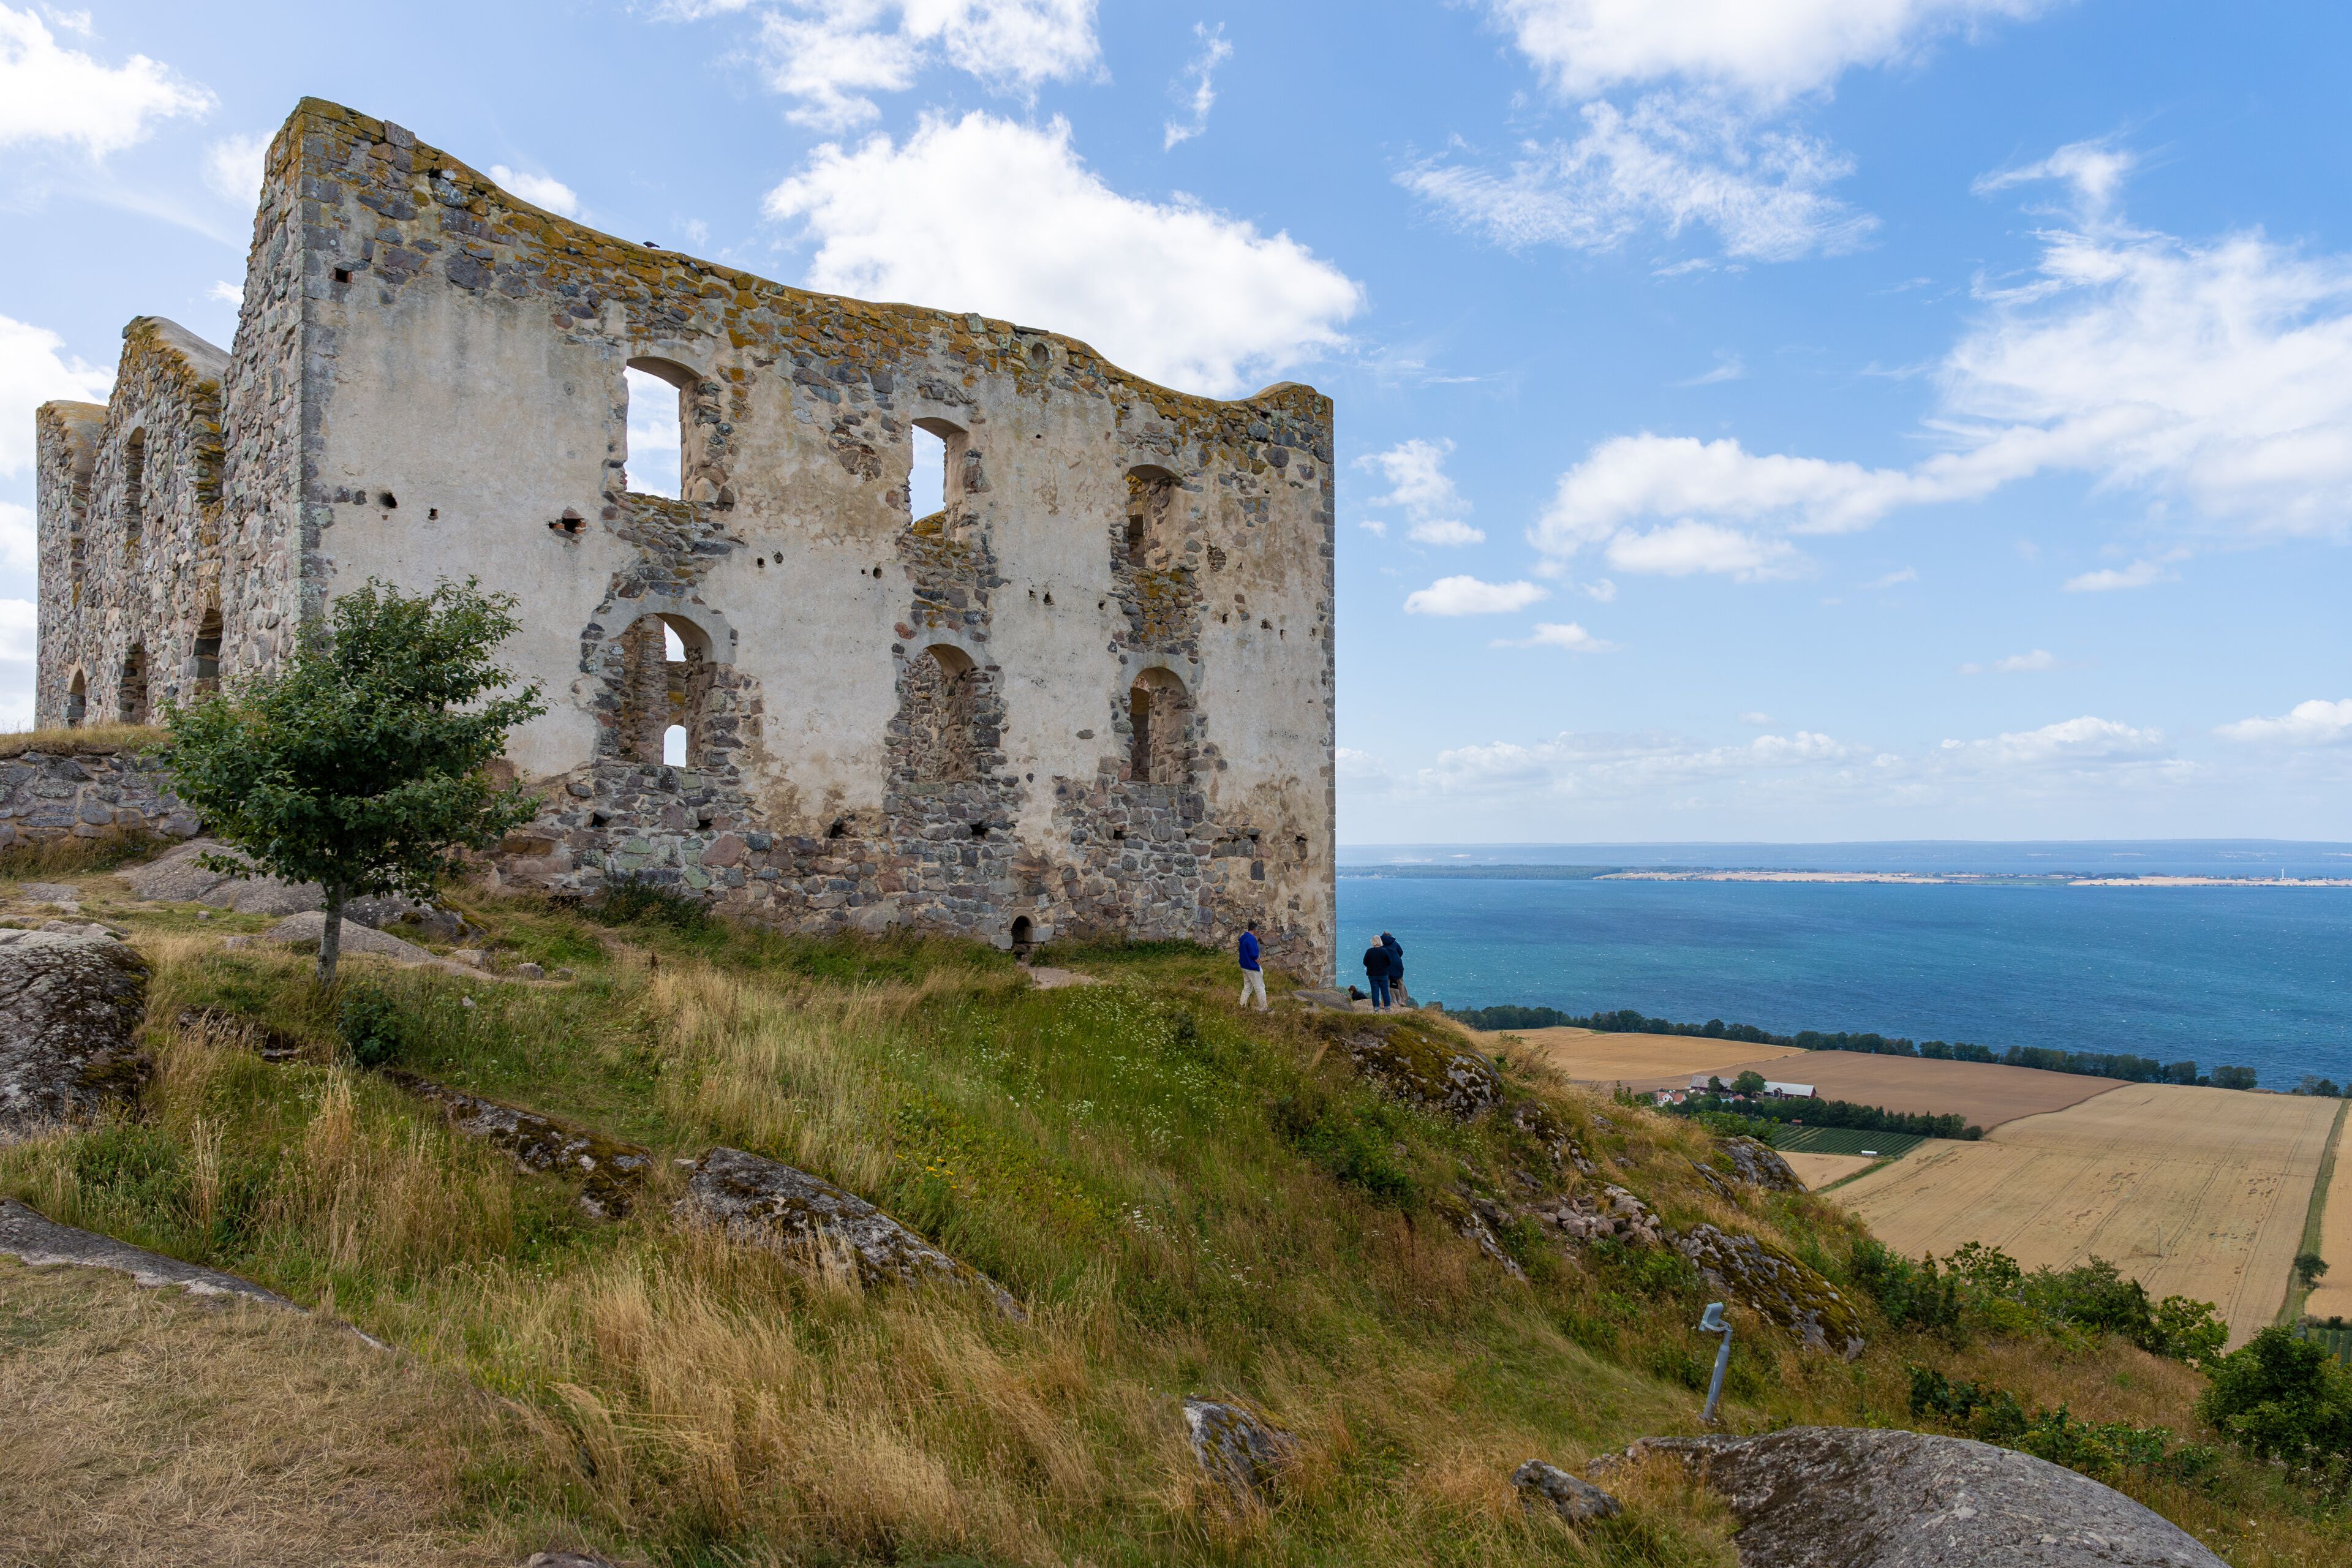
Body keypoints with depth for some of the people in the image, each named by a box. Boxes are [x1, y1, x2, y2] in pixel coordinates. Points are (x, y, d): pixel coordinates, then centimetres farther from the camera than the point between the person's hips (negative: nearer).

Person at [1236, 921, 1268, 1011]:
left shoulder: (1243, 938, 7)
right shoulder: (1251, 939, -22)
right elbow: (1254, 955, -24)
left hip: (1245, 966, 9)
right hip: (1252, 968, -9)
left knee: (1247, 987, 18)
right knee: (1260, 988, 2)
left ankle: (1243, 1006, 19)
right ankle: (1263, 1009, 8)